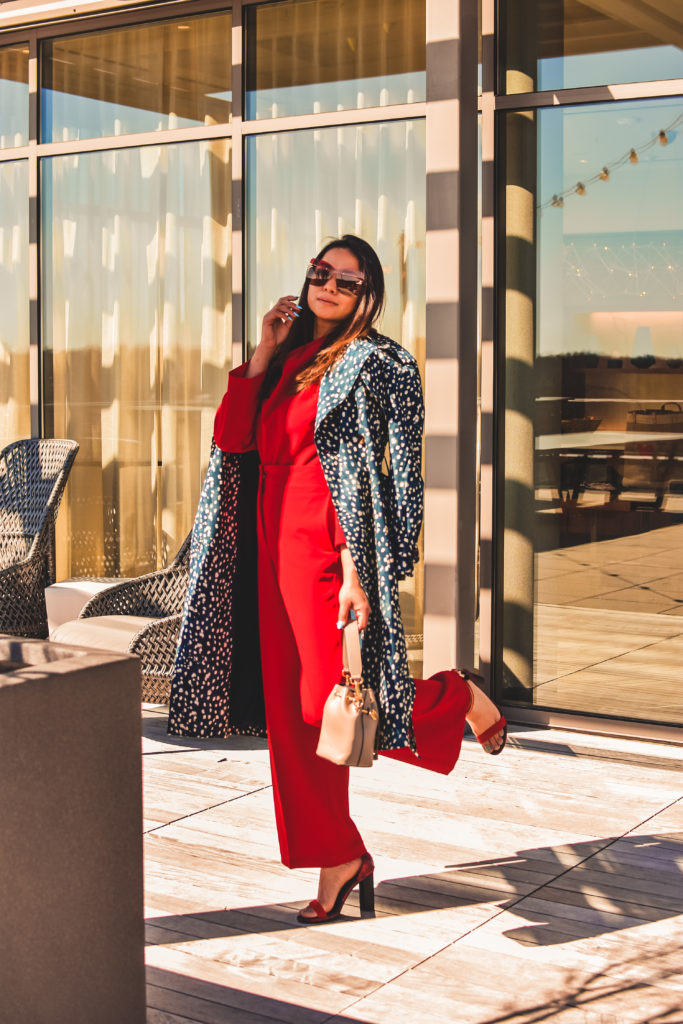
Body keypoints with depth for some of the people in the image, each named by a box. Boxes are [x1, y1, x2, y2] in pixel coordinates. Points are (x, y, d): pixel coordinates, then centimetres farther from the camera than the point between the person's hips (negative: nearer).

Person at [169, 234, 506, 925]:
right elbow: (231, 438, 7)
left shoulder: (374, 363, -6)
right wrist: (263, 353, 3)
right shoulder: (289, 360, 16)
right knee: (292, 712, 8)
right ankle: (339, 859, 18)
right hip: (276, 544, 7)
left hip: (327, 546, -7)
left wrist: (356, 574, -21)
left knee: (331, 703, -7)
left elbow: (366, 474, -14)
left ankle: (460, 698, 20)